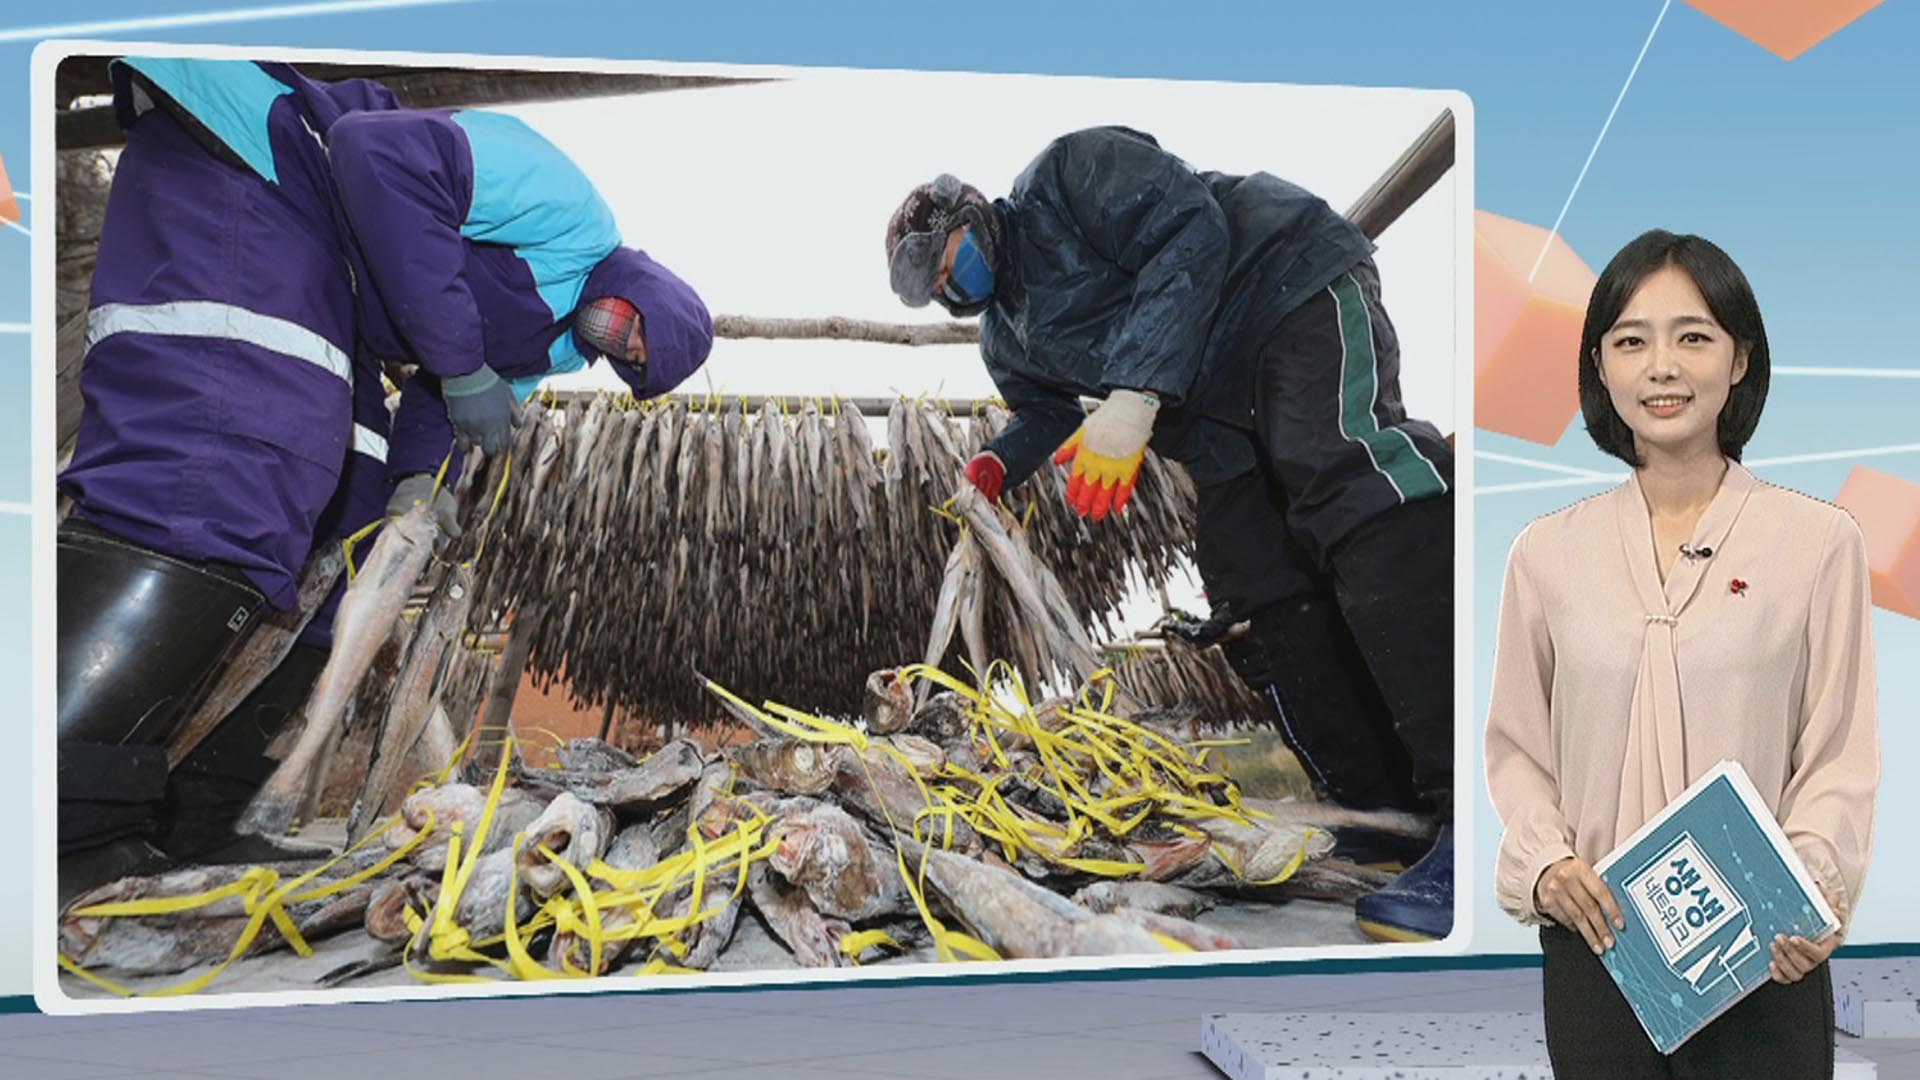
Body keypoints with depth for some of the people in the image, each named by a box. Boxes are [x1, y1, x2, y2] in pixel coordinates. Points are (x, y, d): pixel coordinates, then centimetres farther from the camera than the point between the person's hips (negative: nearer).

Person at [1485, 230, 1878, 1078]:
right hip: (1594, 947, 2)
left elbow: (1840, 756, -3)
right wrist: (1547, 864, -9)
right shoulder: (1548, 552, 4)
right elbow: (1515, 747, 6)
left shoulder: (1818, 540, -3)